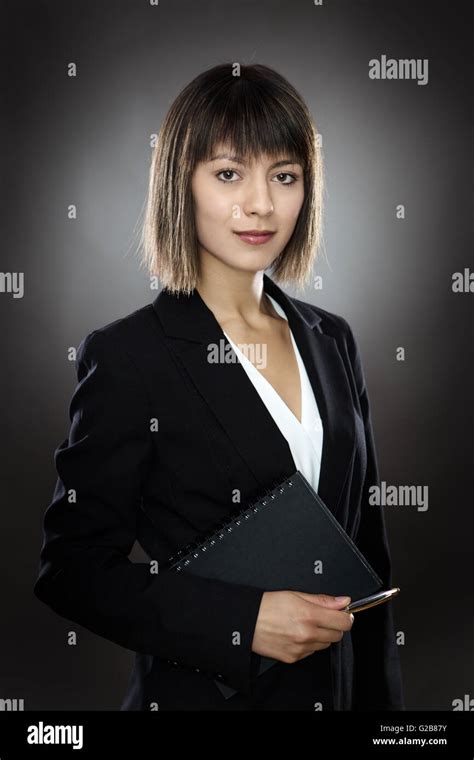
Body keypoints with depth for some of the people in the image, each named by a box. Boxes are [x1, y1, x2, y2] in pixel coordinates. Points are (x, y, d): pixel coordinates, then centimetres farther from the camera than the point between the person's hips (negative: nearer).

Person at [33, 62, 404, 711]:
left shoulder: (332, 340, 3)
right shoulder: (129, 356, -15)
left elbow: (366, 543, 8)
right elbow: (71, 569, -14)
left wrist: (380, 696, 6)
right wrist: (243, 622, -22)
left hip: (336, 688, 5)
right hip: (201, 690, -5)